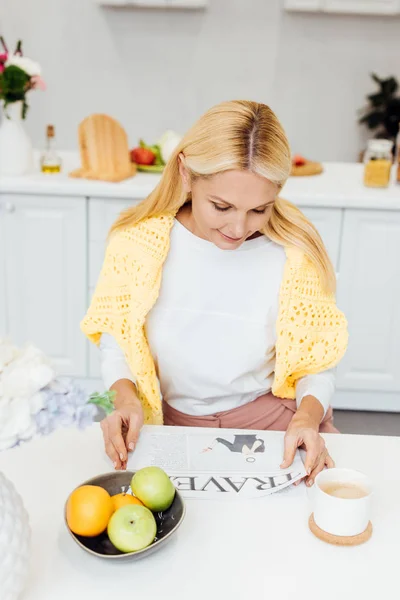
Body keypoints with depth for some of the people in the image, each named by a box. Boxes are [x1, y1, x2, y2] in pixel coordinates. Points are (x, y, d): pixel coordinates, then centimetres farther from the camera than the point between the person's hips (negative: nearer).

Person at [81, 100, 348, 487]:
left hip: (272, 420, 1)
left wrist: (307, 416, -21)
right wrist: (126, 398, -18)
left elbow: (317, 362, -2)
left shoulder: (295, 255, -12)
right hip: (171, 423, 0)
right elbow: (115, 340, 0)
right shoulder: (137, 242, -11)